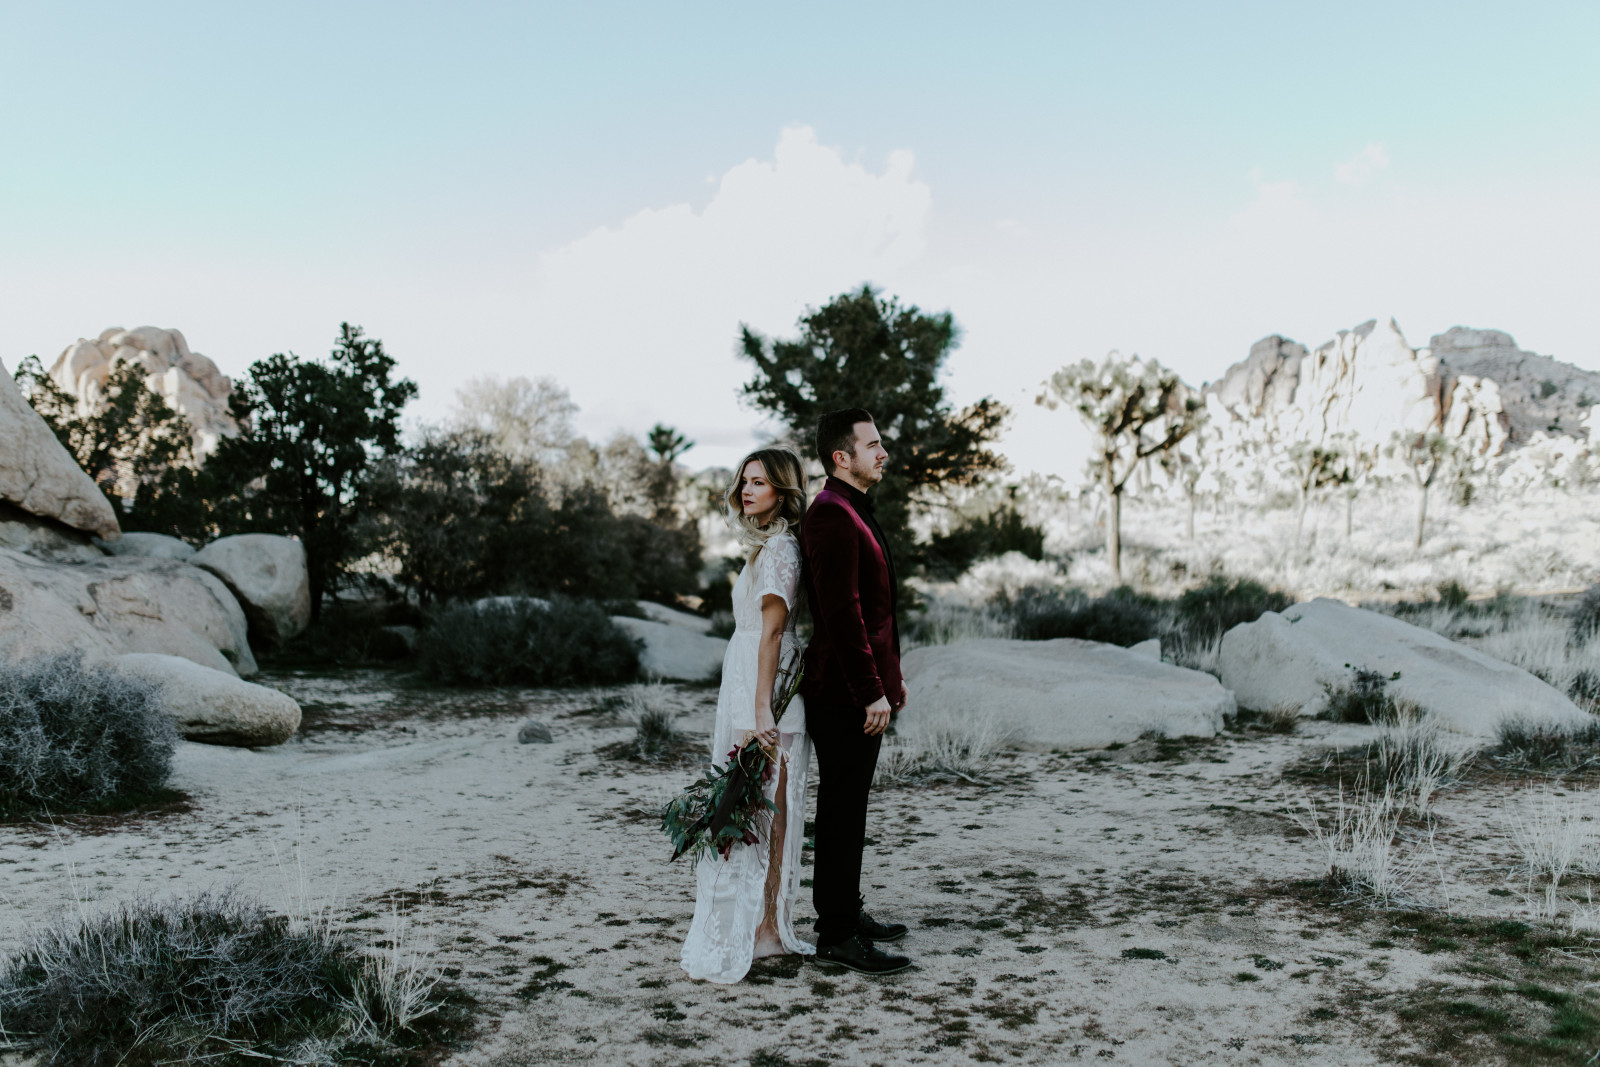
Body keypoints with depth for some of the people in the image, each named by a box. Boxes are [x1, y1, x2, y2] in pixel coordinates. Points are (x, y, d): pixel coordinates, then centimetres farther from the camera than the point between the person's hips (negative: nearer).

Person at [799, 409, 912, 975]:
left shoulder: (856, 513, 17)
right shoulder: (831, 516, -17)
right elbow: (842, 613, -22)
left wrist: (891, 677, 21)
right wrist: (870, 691, -21)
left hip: (864, 687, 10)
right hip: (843, 692, -10)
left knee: (849, 806, 18)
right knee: (842, 812, -4)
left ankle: (847, 912, 29)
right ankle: (837, 936, 4)